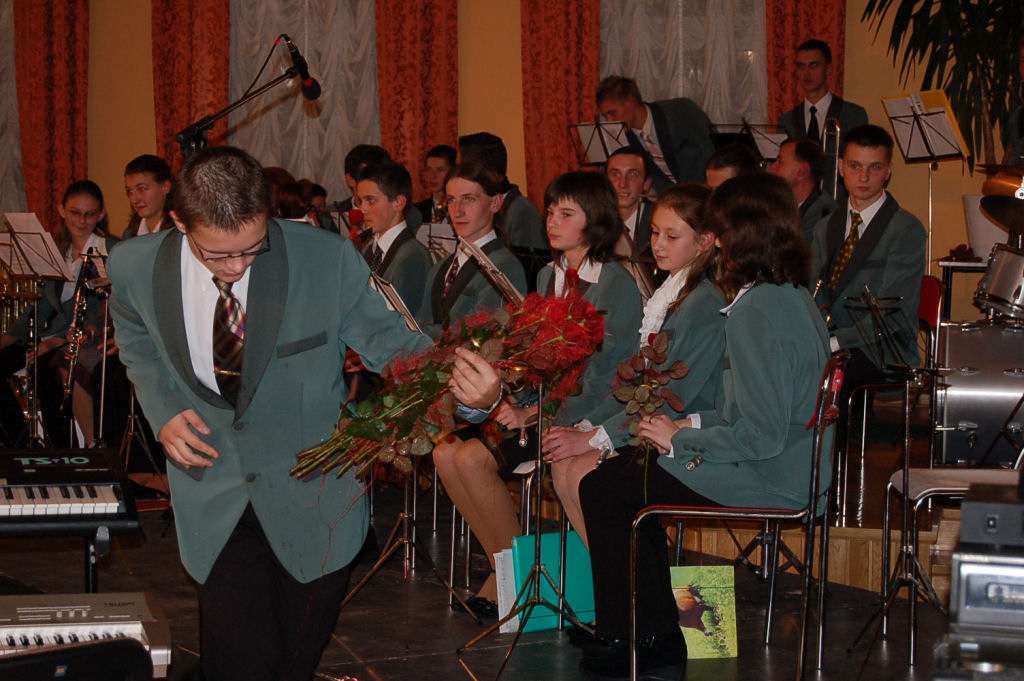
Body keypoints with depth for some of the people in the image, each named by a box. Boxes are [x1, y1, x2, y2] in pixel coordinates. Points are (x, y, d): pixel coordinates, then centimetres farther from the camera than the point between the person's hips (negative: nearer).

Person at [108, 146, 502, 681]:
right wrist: (164, 411, -11)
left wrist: (463, 381, -33)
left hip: (311, 492, 0)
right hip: (215, 494, 1)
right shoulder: (135, 267, -14)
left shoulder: (328, 260, -22)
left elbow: (387, 339, -13)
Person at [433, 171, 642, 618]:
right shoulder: (548, 276, 14)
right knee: (446, 452, -13)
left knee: (473, 459, -24)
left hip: (582, 414, -8)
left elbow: (604, 377, -17)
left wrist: (535, 413, -21)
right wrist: (514, 402, -5)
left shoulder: (617, 286, -11)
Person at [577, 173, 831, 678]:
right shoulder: (791, 295, 9)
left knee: (601, 488, -2)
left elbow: (761, 435, -26)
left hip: (765, 481, -10)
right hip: (790, 469, 10)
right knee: (629, 469, 19)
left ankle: (618, 638, 12)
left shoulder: (757, 310, -23)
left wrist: (679, 440, -12)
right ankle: (658, 634, 20)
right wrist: (692, 424, 9)